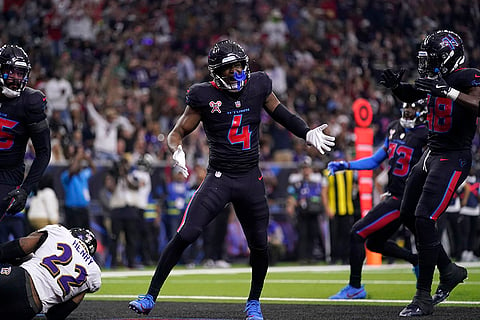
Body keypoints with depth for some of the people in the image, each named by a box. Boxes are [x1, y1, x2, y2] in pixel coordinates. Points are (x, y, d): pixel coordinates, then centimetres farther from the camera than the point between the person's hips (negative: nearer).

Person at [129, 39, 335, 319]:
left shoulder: (258, 86, 2)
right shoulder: (205, 96, -6)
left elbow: (281, 114, 17)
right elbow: (178, 132, 0)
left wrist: (308, 133, 2)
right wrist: (177, 151, -22)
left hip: (251, 180, 3)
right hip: (219, 178, -3)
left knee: (259, 246, 6)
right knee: (185, 236, -15)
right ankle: (150, 297, -8)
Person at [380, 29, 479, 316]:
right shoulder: (438, 80, 8)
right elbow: (409, 96, 26)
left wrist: (448, 92, -38)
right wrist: (396, 85, 4)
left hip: (453, 159, -9)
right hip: (433, 153, 9)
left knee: (424, 220, -15)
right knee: (409, 215, 14)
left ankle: (424, 298, -8)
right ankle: (450, 271, 28)